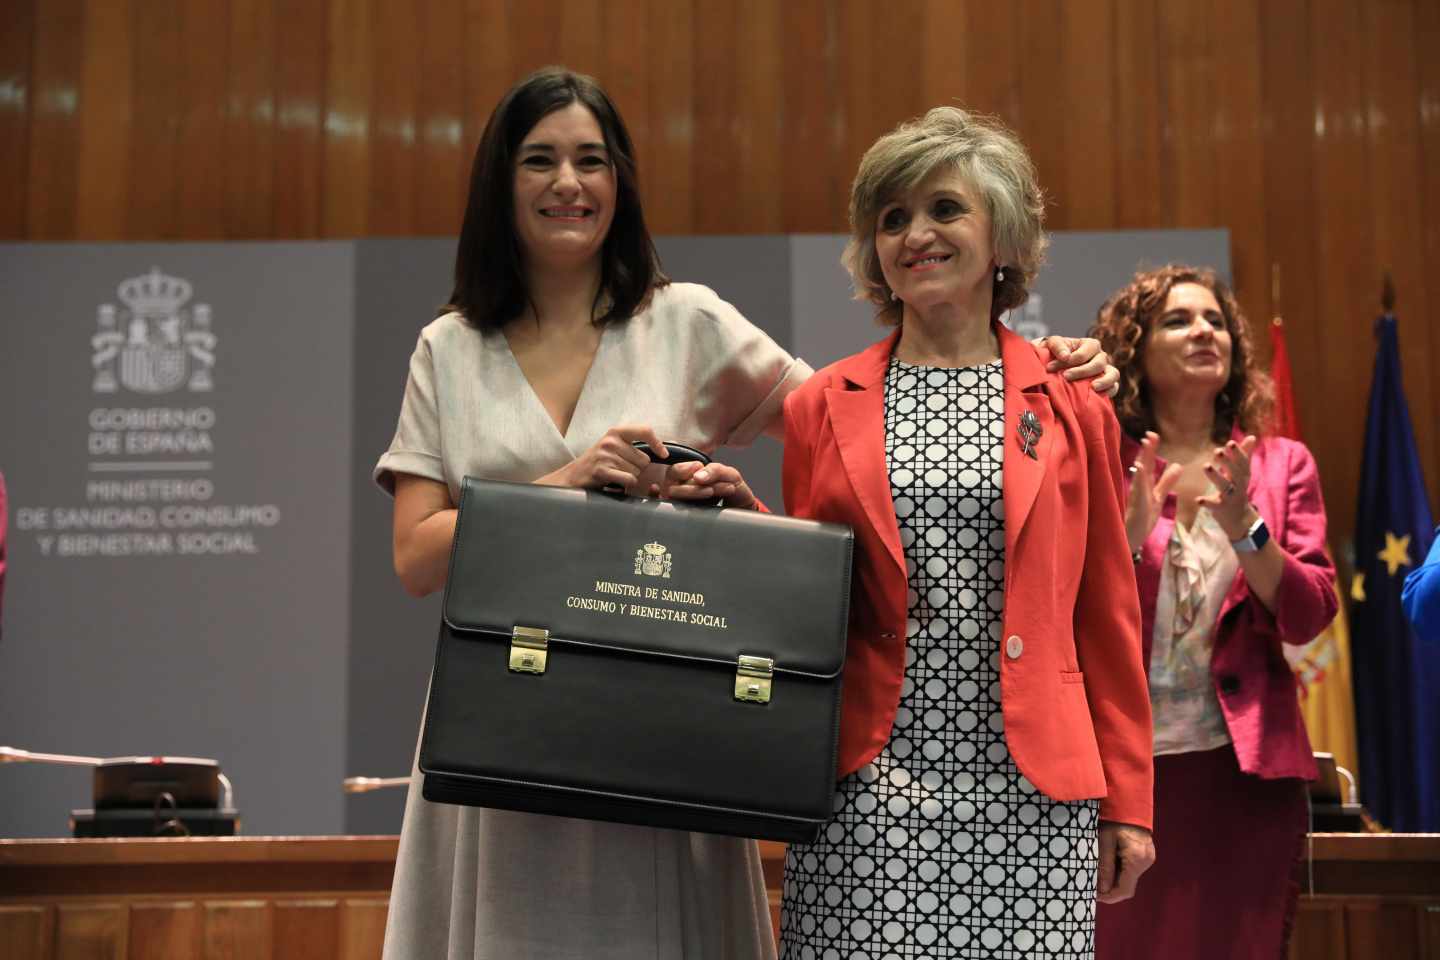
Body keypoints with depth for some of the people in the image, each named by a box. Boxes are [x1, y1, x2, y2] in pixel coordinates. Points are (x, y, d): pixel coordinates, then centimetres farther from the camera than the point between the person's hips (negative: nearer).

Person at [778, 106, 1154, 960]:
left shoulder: (1072, 406, 7)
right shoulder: (822, 407, 8)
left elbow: (1107, 616, 9)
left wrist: (1127, 801, 7)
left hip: (1033, 797, 0)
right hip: (868, 799, 0)